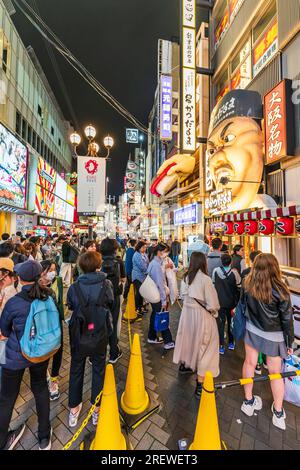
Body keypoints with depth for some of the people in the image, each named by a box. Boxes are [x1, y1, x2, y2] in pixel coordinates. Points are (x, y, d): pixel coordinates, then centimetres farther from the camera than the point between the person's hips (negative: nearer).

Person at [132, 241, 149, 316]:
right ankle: (137, 309, 12)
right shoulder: (136, 255, -15)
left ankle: (140, 307, 28)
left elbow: (148, 264, 11)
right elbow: (141, 266, -18)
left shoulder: (144, 254, 9)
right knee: (138, 292, -2)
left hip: (144, 276, 7)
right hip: (138, 276, -7)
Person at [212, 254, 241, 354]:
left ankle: (221, 346, 9)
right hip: (231, 302, 0)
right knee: (231, 322, 18)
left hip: (219, 301, 0)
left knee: (221, 322, 8)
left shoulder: (216, 271, -11)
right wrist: (237, 300, 10)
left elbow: (213, 285, -1)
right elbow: (239, 287, -7)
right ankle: (231, 343, 32)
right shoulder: (234, 272, -15)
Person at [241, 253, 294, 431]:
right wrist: (290, 343, 1)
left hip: (252, 330, 2)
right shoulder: (280, 290, -22)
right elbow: (287, 319, -12)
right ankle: (278, 413, 37)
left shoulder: (248, 285, -15)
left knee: (250, 363, 19)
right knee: (275, 372, 17)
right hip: (274, 336, -2)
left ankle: (248, 402, 37)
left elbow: (244, 304, -2)